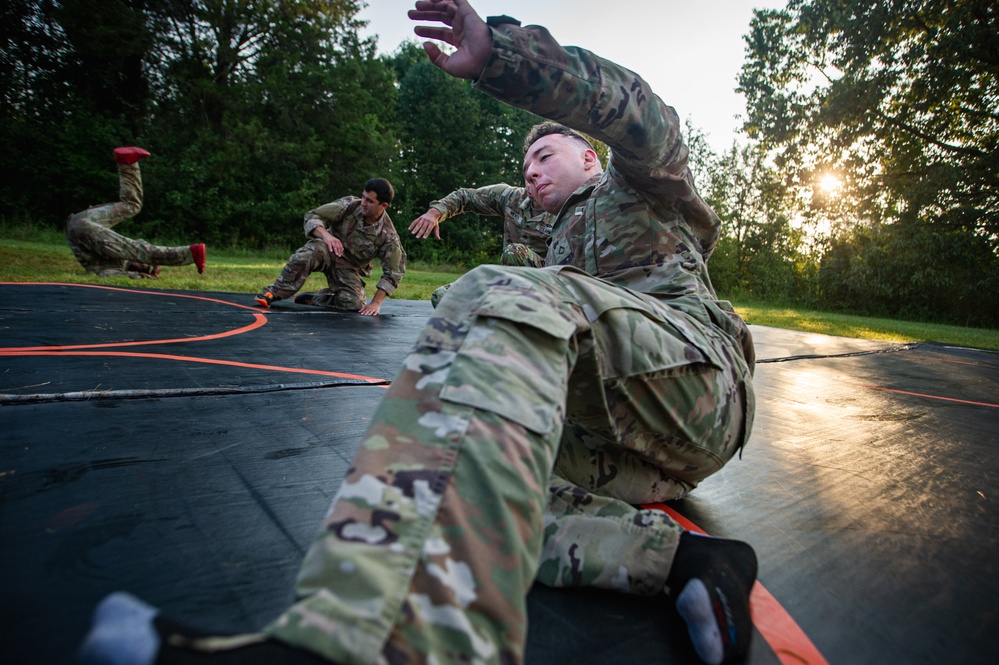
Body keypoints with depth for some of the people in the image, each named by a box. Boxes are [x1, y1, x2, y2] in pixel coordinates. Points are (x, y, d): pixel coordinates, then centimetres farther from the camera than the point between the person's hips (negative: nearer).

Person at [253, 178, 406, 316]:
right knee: (311, 251, -37)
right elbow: (312, 216, -14)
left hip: (350, 268, 1)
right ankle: (274, 292, -25)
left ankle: (313, 299, 2)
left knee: (354, 304, -26)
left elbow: (393, 273, -14)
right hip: (329, 250, 0)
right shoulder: (350, 204, -16)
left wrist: (376, 303, -23)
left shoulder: (388, 236, -18)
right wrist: (326, 235, -37)